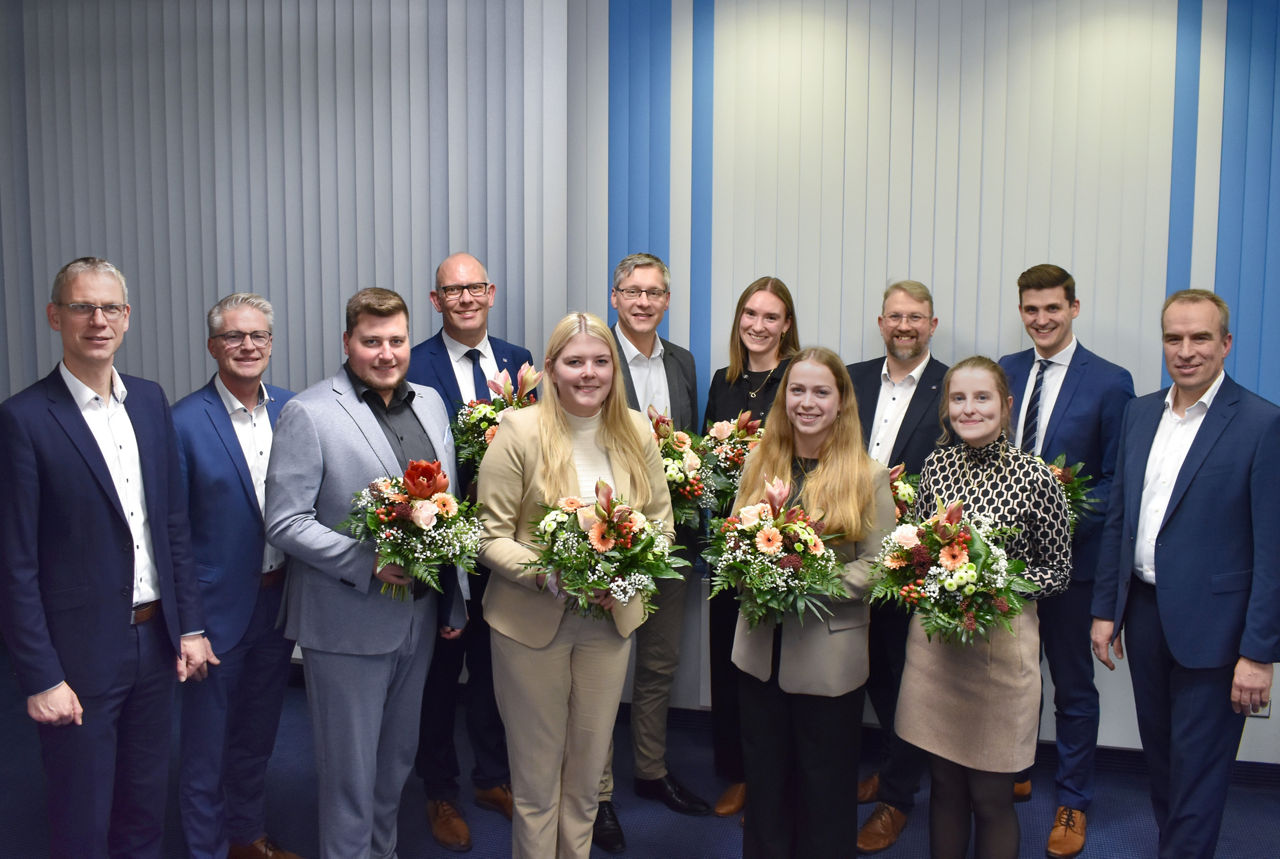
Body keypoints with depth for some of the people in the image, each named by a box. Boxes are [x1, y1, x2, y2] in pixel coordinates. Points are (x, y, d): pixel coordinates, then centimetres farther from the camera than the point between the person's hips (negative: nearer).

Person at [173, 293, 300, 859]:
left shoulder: (292, 411, 0)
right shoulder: (184, 422, -13)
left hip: (278, 601, 5)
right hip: (218, 606, -5)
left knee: (257, 735, 22)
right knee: (206, 744, 12)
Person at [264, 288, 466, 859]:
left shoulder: (430, 403, 7)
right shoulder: (308, 414, -11)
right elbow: (285, 523, -15)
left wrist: (454, 600, 12)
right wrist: (367, 564, -24)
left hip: (418, 616, 6)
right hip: (347, 623, -6)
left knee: (398, 755, 22)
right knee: (350, 768, 8)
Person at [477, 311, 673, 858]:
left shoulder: (636, 432, -1)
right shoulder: (519, 432, -12)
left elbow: (661, 520, 6)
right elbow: (492, 536, -11)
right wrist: (550, 576, -25)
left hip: (611, 620, 4)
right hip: (531, 622, -3)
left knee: (588, 768, 19)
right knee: (536, 772, 12)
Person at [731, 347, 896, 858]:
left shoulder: (868, 476, -6)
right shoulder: (759, 464, 5)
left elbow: (877, 563, -9)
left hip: (830, 656, -3)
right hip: (760, 647, 3)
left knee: (822, 786, 12)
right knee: (764, 777, 17)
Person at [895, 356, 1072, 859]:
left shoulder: (1035, 477, -10)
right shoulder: (936, 466, 2)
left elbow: (1057, 573, -3)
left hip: (1001, 642, -3)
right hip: (933, 636, 4)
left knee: (991, 796, 8)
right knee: (944, 783, 16)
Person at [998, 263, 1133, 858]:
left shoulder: (1110, 382, -8)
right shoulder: (1001, 372, 5)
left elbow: (1117, 480, -7)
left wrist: (1067, 521, -21)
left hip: (1069, 554, -4)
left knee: (1073, 685, 10)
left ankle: (1072, 803, 27)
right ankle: (1012, 775, 38)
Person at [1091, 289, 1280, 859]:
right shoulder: (1140, 413, 6)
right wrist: (1105, 609, 9)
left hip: (1209, 625, -5)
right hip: (1144, 612, 6)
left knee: (1197, 769, 7)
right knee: (1159, 754, 19)